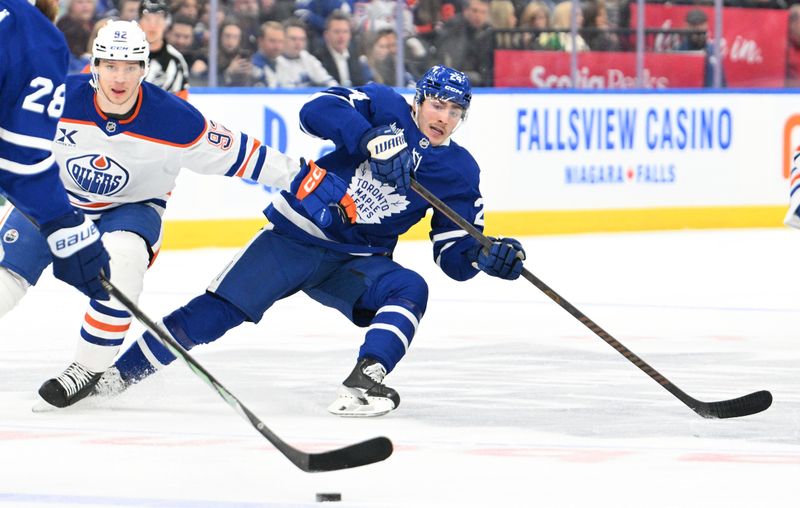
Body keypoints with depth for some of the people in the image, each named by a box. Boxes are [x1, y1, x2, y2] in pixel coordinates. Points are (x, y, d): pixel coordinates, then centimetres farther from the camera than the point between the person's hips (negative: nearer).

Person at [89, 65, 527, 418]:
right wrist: (373, 140, -35)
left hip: (357, 261, 3)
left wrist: (487, 255, -18)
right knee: (218, 310, -11)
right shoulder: (386, 106, -6)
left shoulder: (458, 171, 3)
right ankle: (115, 375, -1)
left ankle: (362, 384, -39)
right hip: (296, 235, -3)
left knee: (409, 289, -26)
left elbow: (455, 254, 3)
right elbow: (318, 110, -23)